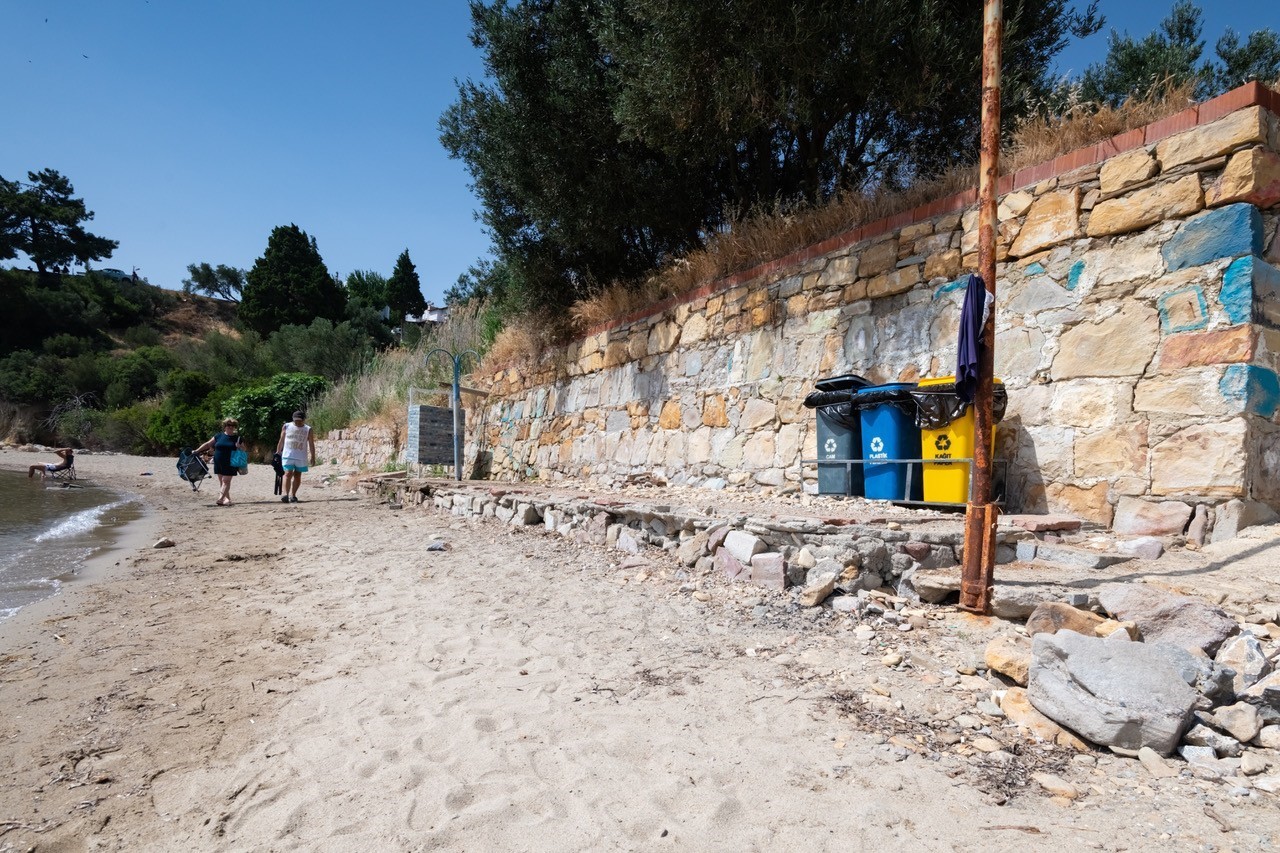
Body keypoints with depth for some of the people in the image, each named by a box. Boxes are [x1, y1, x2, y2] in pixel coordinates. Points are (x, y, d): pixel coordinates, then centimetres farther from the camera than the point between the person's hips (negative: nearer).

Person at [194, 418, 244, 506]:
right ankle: (227, 498, 13)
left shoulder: (237, 438, 4)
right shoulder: (219, 436, 9)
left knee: (226, 481, -9)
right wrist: (196, 451, 8)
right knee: (221, 481, 6)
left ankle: (220, 499, -14)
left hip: (230, 464, -3)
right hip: (218, 463, 3)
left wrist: (239, 447, -13)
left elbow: (243, 449, 9)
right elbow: (207, 444, 13)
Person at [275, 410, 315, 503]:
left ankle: (293, 495, 14)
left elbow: (311, 444, 2)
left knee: (297, 476, 5)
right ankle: (285, 494, -20)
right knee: (288, 474, -13)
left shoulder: (308, 430, 2)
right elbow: (281, 441, 10)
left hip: (301, 457, 1)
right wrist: (278, 452, 9)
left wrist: (313, 456, -4)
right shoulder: (286, 427, 4)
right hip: (288, 455, -1)